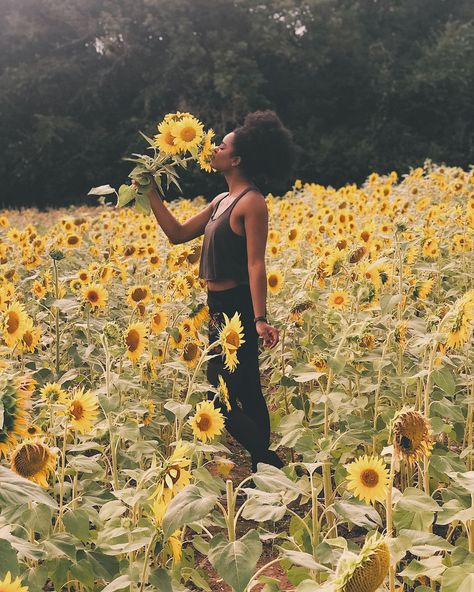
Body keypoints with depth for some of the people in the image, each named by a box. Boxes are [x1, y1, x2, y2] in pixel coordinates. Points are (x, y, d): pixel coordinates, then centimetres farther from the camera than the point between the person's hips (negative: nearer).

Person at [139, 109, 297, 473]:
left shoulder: (252, 202, -13)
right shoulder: (222, 201, 14)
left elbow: (256, 263, -20)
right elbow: (178, 233, 15)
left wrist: (260, 318, -25)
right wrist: (151, 192, 15)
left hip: (238, 308, -10)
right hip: (220, 307, 10)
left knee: (221, 398, -8)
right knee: (247, 393, 13)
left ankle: (269, 462, 2)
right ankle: (264, 466, 21)